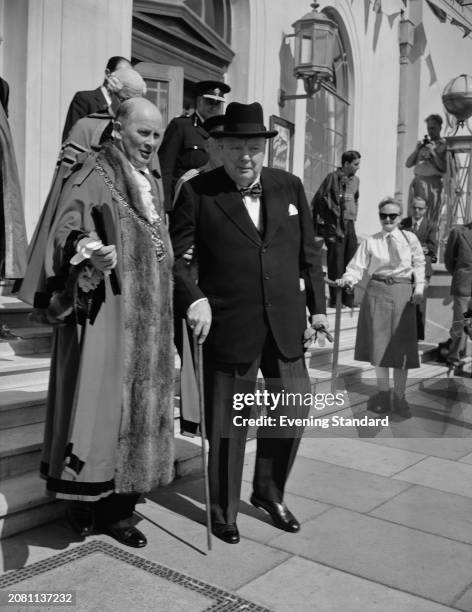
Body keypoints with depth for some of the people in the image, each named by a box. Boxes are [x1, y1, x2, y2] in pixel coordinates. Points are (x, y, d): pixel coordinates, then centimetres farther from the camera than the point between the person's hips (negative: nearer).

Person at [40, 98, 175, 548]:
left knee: (137, 404, 9)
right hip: (107, 313, -7)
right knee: (99, 402, -6)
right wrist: (90, 253, -36)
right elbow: (68, 231, -18)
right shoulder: (94, 177, -6)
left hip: (146, 319, 8)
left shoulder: (150, 184, 16)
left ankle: (118, 505, 18)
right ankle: (83, 495, 11)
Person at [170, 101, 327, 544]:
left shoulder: (290, 187, 8)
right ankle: (223, 511, 31)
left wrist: (316, 306, 9)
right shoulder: (198, 192, -4)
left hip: (285, 326, 4)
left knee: (292, 410, 11)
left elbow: (309, 253, 12)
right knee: (227, 424, 8)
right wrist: (193, 298, -22)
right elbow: (173, 254, -7)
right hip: (228, 327, -4)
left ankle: (269, 493, 38)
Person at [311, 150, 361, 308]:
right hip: (334, 226, -6)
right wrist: (317, 223, -9)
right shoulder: (333, 177, -5)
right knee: (336, 265, -3)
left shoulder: (355, 180, 13)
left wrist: (354, 216, 18)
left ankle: (349, 299, 13)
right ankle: (334, 300, 4)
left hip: (350, 225, 6)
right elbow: (318, 199, -6)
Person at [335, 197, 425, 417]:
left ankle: (399, 397, 15)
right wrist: (347, 279, -27)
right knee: (379, 343, 6)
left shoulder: (410, 238, 3)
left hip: (403, 292, 0)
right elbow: (357, 266, -7)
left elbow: (419, 263, 11)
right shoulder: (370, 242, -2)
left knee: (402, 344, 4)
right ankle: (383, 394, 22)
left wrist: (419, 287, -1)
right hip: (377, 291, 0)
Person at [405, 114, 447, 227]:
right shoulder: (424, 143, 18)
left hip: (432, 183, -5)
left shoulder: (444, 145, 3)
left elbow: (444, 168, -7)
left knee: (430, 221, -7)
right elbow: (408, 164, 15)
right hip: (416, 182, 5)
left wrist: (433, 153, -11)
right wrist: (416, 150, 1)